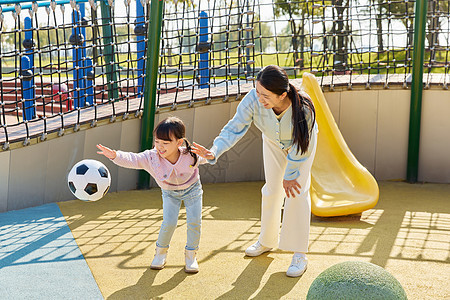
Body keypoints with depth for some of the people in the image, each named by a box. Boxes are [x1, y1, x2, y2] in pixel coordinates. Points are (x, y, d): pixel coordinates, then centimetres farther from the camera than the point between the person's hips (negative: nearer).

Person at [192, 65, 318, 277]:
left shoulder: (303, 107, -43)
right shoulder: (253, 100, -39)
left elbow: (299, 145, -29)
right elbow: (234, 128, -32)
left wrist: (290, 175, -19)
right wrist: (214, 152, -49)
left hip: (302, 141, -3)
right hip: (274, 142, 3)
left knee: (297, 192, -10)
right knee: (272, 190, 11)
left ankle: (299, 255, -1)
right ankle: (267, 241, 32)